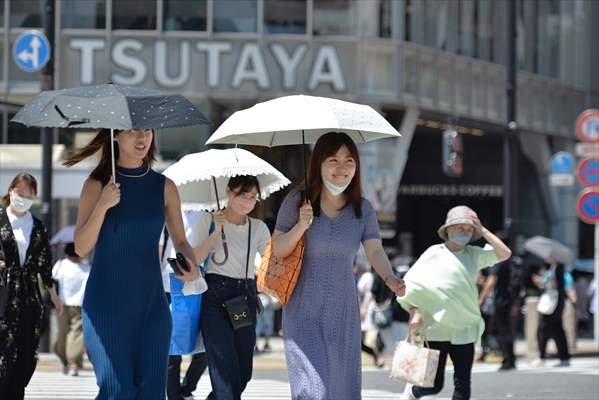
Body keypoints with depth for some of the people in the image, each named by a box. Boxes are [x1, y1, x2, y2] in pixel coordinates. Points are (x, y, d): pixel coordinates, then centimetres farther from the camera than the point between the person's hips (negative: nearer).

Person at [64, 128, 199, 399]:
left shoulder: (164, 187, 6)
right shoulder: (97, 185, -2)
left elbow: (180, 241, 11)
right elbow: (81, 248, -7)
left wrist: (192, 264, -11)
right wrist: (103, 205, -20)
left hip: (151, 302, 3)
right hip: (106, 302, -3)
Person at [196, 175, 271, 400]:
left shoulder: (258, 228, 13)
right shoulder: (209, 222, 2)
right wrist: (216, 232, -13)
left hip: (245, 297, 4)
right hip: (214, 298, -4)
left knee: (243, 372, 2)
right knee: (226, 369, -16)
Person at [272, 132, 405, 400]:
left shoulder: (363, 209, 1)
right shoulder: (297, 201, -5)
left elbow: (375, 251, -10)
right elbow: (278, 250, -3)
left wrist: (390, 279, -30)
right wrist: (301, 226, -22)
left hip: (342, 311, 3)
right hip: (304, 310, -3)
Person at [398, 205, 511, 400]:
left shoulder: (474, 254, 10)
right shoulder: (435, 253, 0)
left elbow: (505, 253, 2)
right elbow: (411, 283, -2)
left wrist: (483, 231, -1)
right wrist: (414, 312, -14)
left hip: (464, 330, 3)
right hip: (436, 329, -3)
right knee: (434, 384, 0)